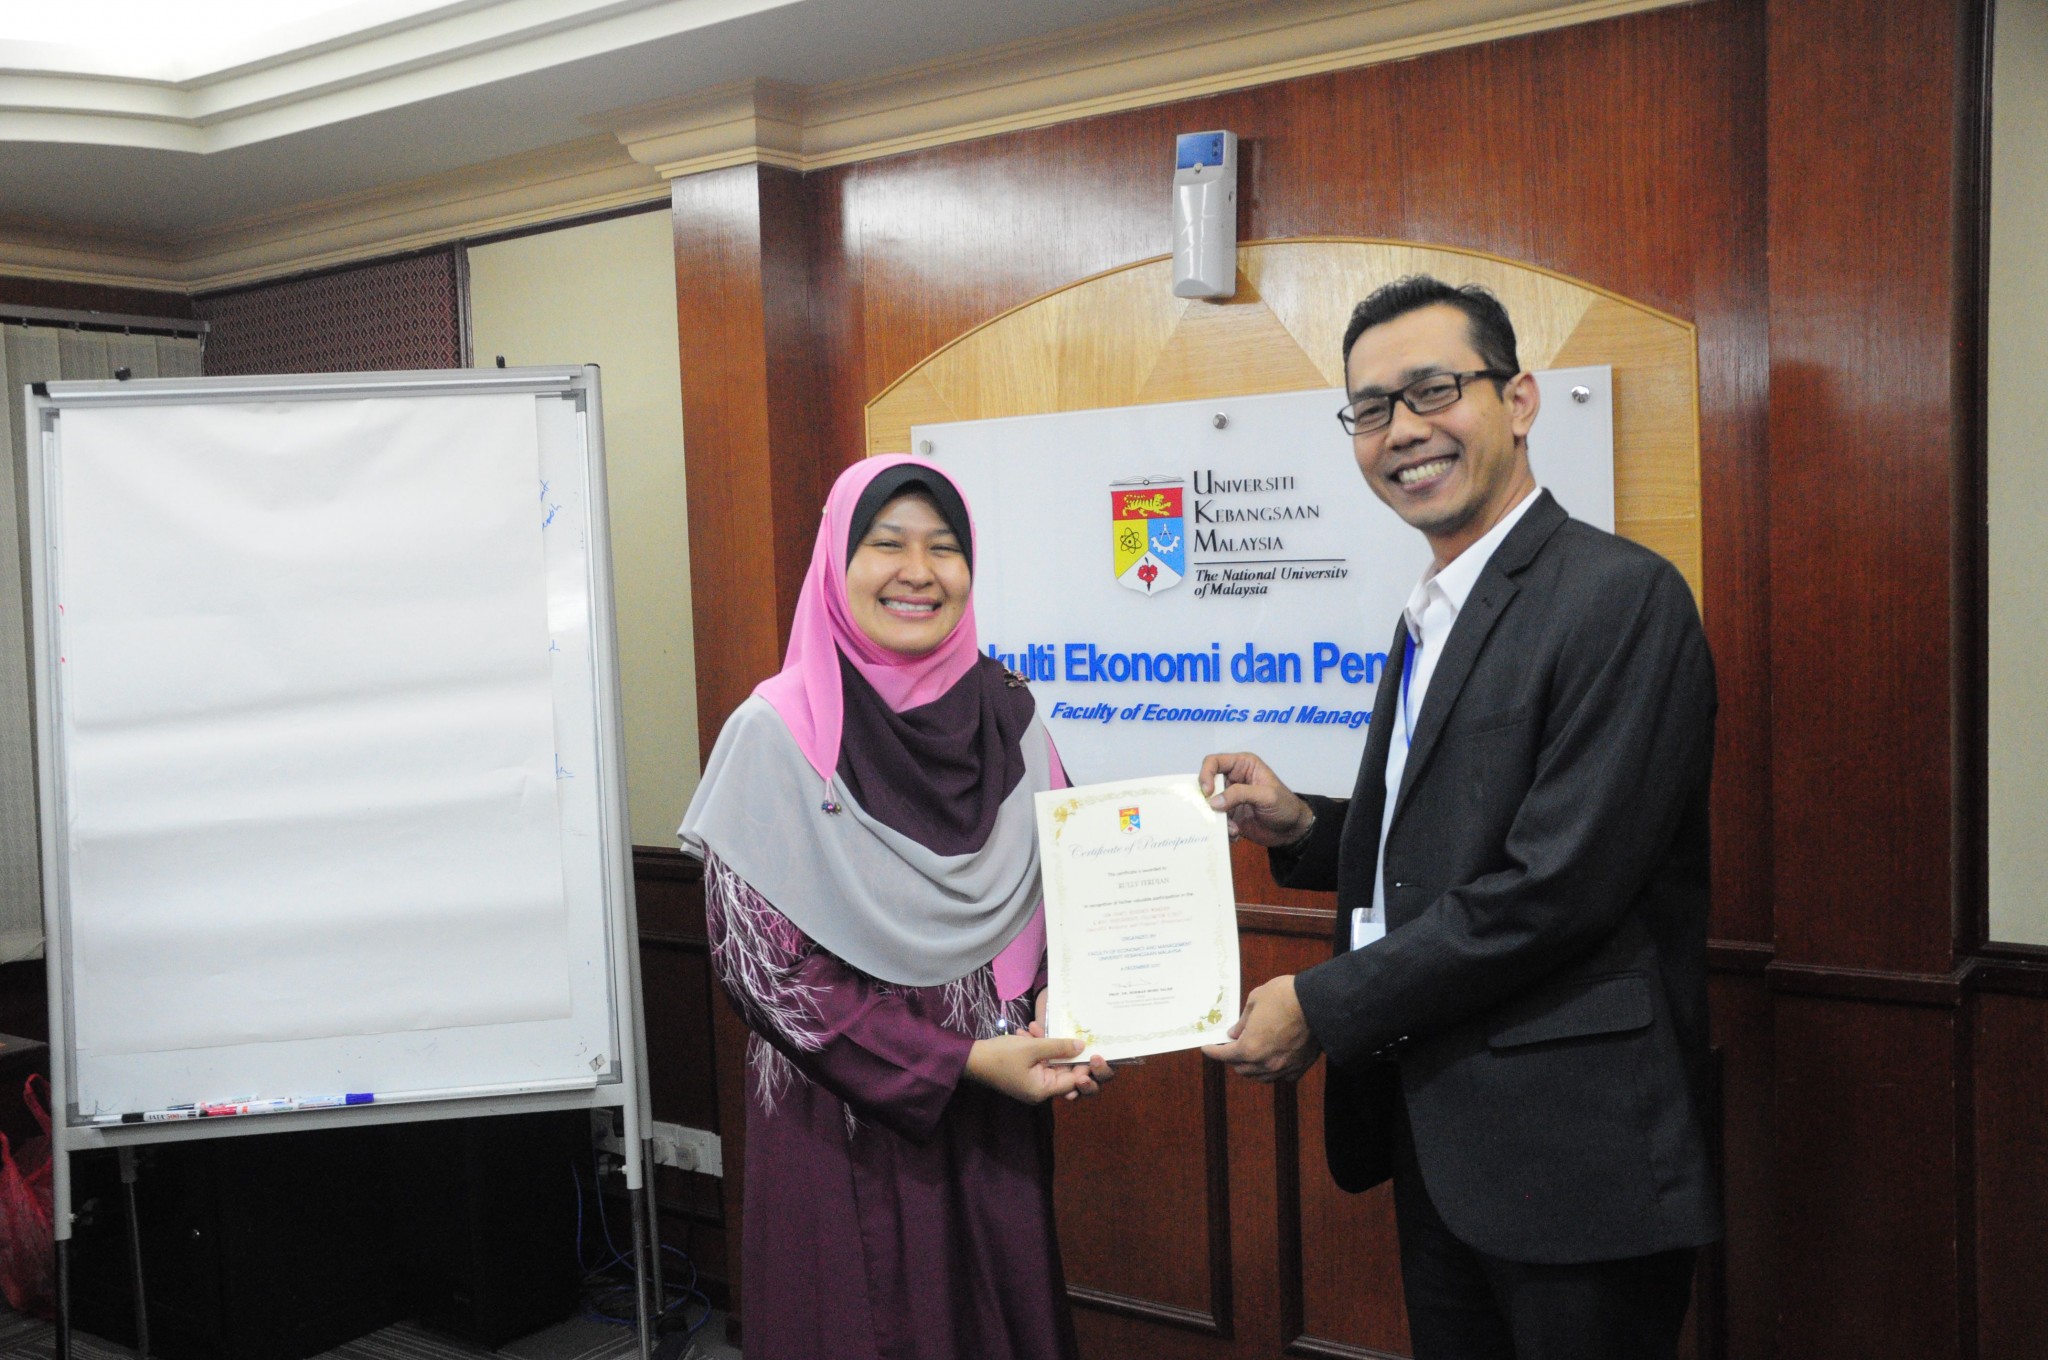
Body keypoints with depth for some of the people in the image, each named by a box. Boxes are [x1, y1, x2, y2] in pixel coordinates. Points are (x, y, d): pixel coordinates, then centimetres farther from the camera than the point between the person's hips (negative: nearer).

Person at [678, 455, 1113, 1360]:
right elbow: (762, 962, -14)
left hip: (997, 1122, 4)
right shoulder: (776, 733, -13)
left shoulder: (1006, 717, -1)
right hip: (842, 1123, -4)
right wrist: (962, 1062, -16)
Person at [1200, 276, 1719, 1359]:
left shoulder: (1620, 597, -17)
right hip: (1438, 1141, 8)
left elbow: (1555, 884, -23)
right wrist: (1303, 829, 0)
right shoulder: (1431, 616, 12)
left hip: (1571, 1149, -8)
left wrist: (1321, 1008, -17)